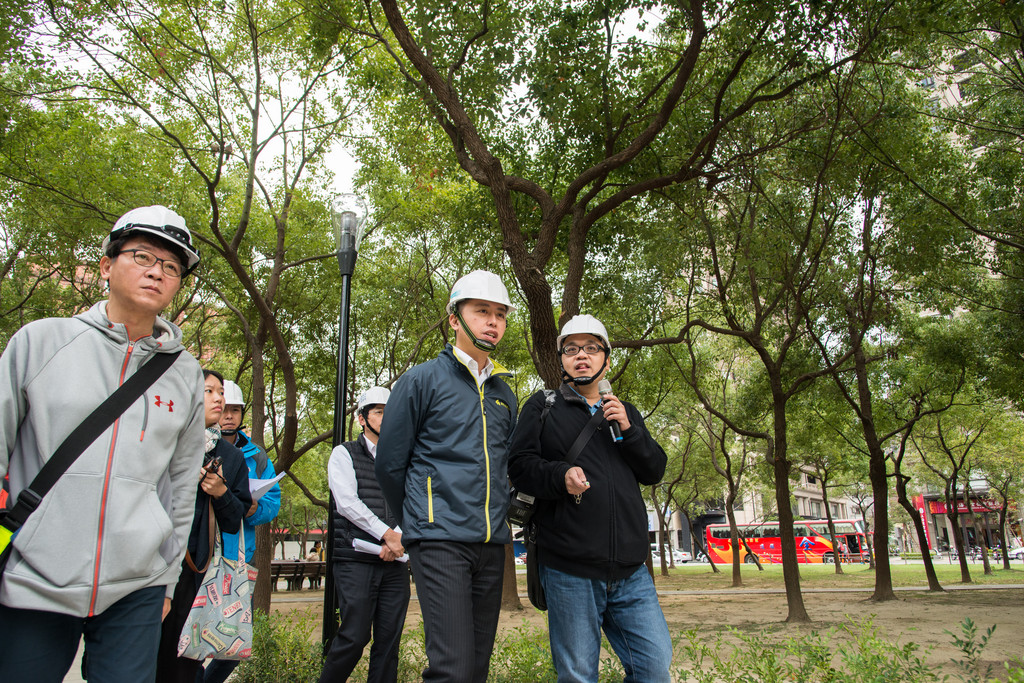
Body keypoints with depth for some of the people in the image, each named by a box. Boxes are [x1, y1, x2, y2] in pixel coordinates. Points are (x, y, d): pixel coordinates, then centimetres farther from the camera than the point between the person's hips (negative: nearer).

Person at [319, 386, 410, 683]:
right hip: (356, 561, -4)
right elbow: (347, 503, -6)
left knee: (390, 640, 2)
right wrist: (387, 533, -11)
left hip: (394, 562, 4)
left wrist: (398, 538, -10)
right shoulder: (344, 454, 6)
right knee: (354, 637, -7)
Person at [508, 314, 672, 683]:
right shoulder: (542, 407, 7)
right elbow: (520, 466, -2)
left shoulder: (626, 413, 19)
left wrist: (628, 430, -3)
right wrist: (561, 475, -20)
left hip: (630, 572, 4)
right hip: (569, 570, -3)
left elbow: (655, 471, 12)